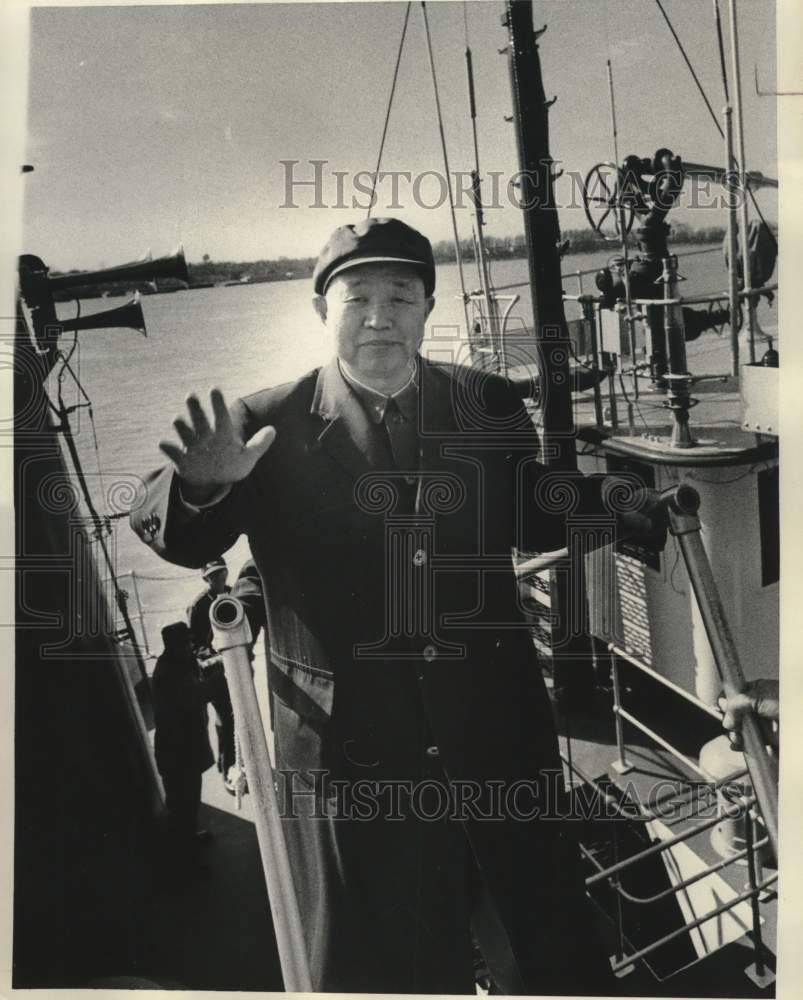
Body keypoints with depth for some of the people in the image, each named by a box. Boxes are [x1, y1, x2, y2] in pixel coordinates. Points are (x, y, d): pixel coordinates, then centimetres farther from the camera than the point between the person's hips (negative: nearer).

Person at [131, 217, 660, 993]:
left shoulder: (488, 405, -1)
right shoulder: (273, 426, -8)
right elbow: (173, 536, -10)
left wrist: (601, 494, -9)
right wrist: (202, 483, -31)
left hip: (498, 737, 3)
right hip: (350, 754, -2)